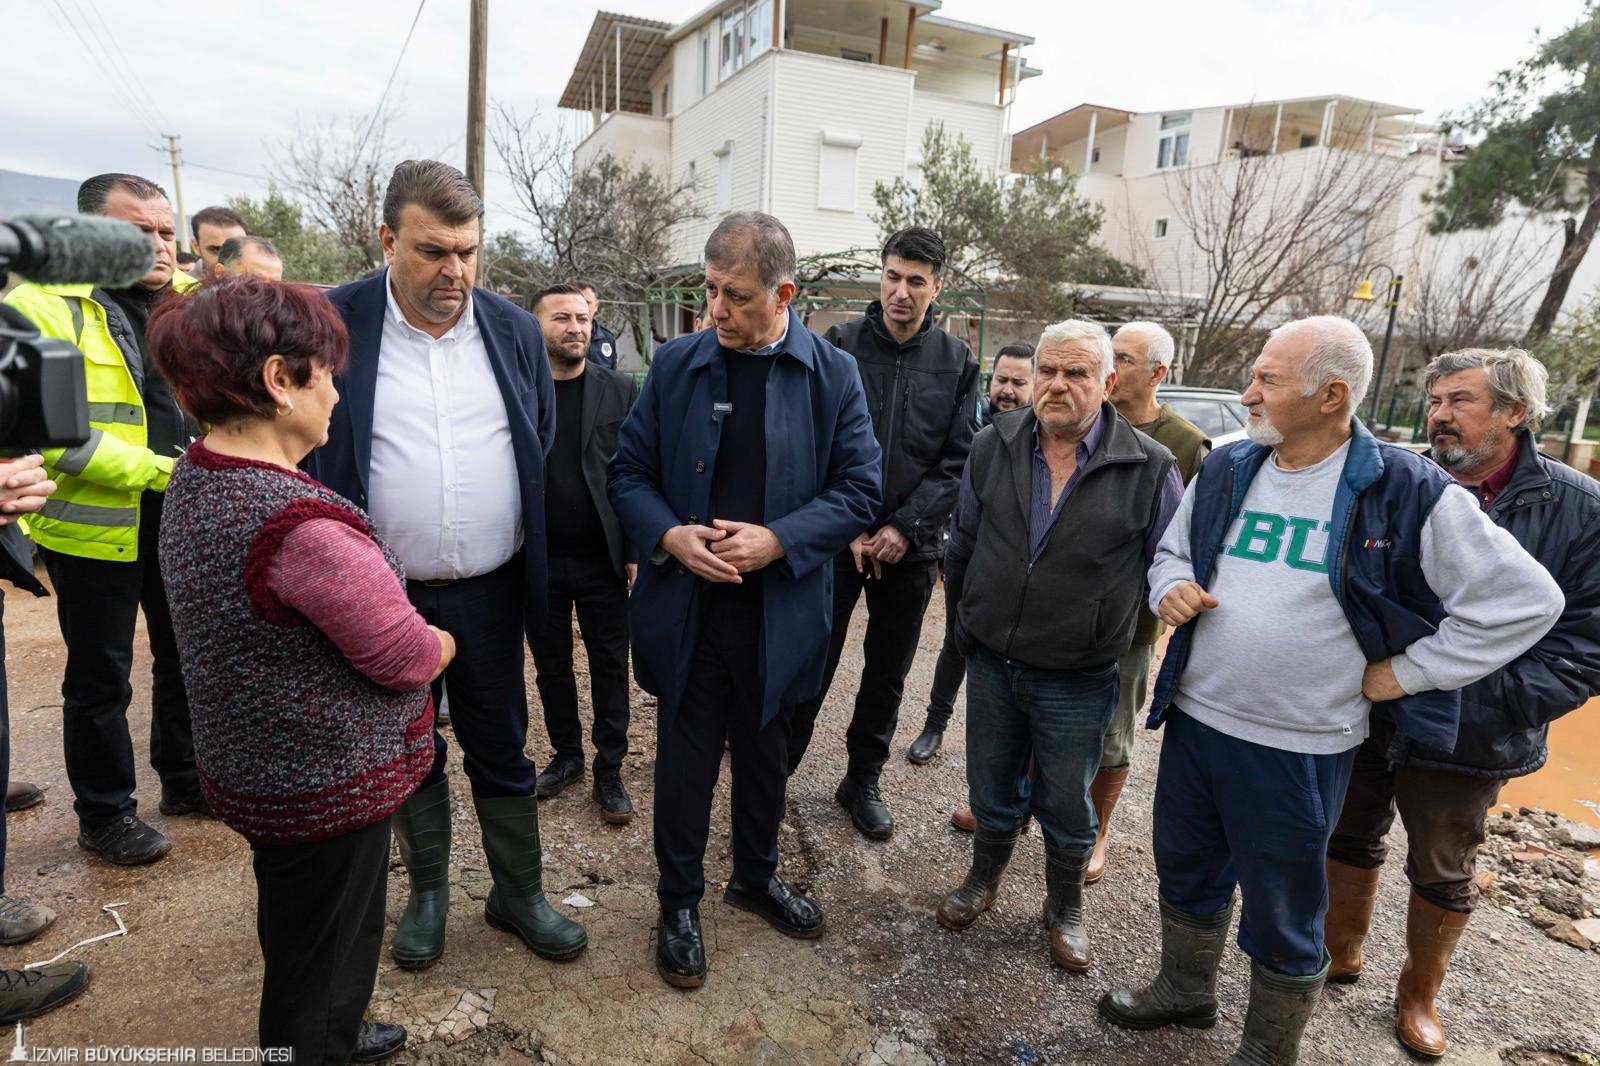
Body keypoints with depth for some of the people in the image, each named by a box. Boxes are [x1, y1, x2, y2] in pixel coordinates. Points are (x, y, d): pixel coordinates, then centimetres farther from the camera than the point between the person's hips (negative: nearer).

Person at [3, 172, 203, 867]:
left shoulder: (186, 304, 7)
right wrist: (158, 470, -22)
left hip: (181, 522, 6)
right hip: (95, 529, -5)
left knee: (186, 657, 17)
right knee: (101, 679, 8)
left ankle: (185, 781, 35)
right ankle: (103, 816, 25)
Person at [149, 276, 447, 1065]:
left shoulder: (194, 479, -3)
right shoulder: (301, 525, -33)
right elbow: (409, 658, -23)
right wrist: (445, 642, -1)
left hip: (253, 766, 9)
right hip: (329, 784, -9)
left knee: (296, 932, 30)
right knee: (323, 955, 15)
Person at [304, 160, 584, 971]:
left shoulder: (514, 330, -1)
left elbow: (544, 447, 9)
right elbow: (301, 457, -1)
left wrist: (531, 552, 7)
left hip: (490, 591, 1)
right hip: (382, 595, -1)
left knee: (501, 750, 14)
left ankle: (518, 893, 34)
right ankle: (427, 892, 40)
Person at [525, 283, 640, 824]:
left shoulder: (620, 390, 0)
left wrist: (636, 550, -5)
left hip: (603, 558, -1)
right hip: (539, 559, 1)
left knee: (610, 668, 7)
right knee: (551, 665, 14)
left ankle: (609, 771, 21)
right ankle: (566, 755, 33)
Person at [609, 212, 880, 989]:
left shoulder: (833, 375, -5)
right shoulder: (675, 364, -2)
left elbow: (859, 490, -5)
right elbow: (629, 471, 3)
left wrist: (778, 539, -19)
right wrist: (668, 535, -17)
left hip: (780, 610, 0)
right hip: (686, 605, 0)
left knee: (764, 753, 20)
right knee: (685, 759, 13)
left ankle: (756, 877, 45)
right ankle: (680, 902, 35)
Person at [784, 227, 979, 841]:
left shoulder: (957, 362, 3)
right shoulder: (839, 346, -2)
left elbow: (957, 461, -1)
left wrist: (905, 527, -11)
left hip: (911, 546, 2)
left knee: (888, 674, 13)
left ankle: (863, 782, 30)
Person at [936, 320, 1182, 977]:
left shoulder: (1150, 468, -12)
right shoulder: (994, 447, -3)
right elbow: (962, 545, 9)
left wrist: (1115, 634, 2)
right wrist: (968, 625, 15)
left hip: (1078, 684, -2)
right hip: (992, 665, 3)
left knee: (1067, 810, 15)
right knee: (992, 794, 20)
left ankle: (1065, 909, 41)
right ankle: (984, 879, 47)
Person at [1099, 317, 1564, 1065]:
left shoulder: (1407, 492, -14)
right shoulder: (1224, 470, 1)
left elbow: (1525, 599, -9)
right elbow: (1172, 552, 16)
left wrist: (1404, 673, -9)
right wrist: (1170, 587, -7)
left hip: (1300, 750, -5)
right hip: (1194, 720, 5)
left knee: (1282, 919, 14)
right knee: (1186, 873, 23)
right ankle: (1184, 992, 49)